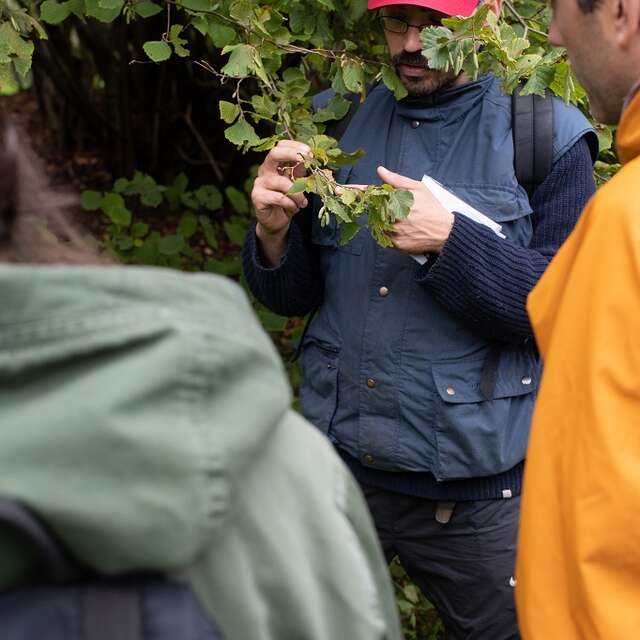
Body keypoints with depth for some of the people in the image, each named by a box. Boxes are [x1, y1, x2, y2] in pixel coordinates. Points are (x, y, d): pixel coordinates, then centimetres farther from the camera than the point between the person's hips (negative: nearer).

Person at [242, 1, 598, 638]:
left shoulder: (548, 137, -5)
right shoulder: (337, 120, 6)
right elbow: (292, 296, 9)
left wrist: (450, 241, -26)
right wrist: (273, 233, -13)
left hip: (475, 487, -3)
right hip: (339, 460, 3)